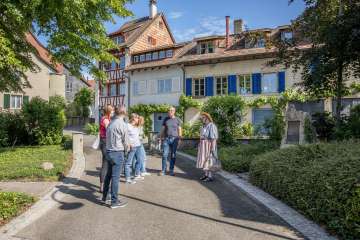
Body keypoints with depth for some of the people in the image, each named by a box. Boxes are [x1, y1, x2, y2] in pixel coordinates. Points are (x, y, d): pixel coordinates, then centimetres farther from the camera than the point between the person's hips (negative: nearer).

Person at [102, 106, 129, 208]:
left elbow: (108, 137, 12)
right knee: (115, 177, 0)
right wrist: (126, 150, 10)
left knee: (108, 175, 19)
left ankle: (104, 197, 32)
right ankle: (114, 201, 9)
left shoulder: (111, 123, 7)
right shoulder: (122, 124, -14)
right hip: (118, 153, -7)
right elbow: (126, 142, -10)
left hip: (109, 151, 7)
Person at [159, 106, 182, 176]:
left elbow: (179, 130, 5)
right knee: (165, 155, -2)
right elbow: (163, 129, 12)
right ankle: (163, 170, 5)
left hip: (174, 139, -1)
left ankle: (171, 170, 15)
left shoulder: (177, 119, 4)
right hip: (166, 139, 1)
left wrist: (179, 138, -1)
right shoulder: (166, 119, 9)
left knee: (173, 155, 4)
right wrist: (161, 137, 6)